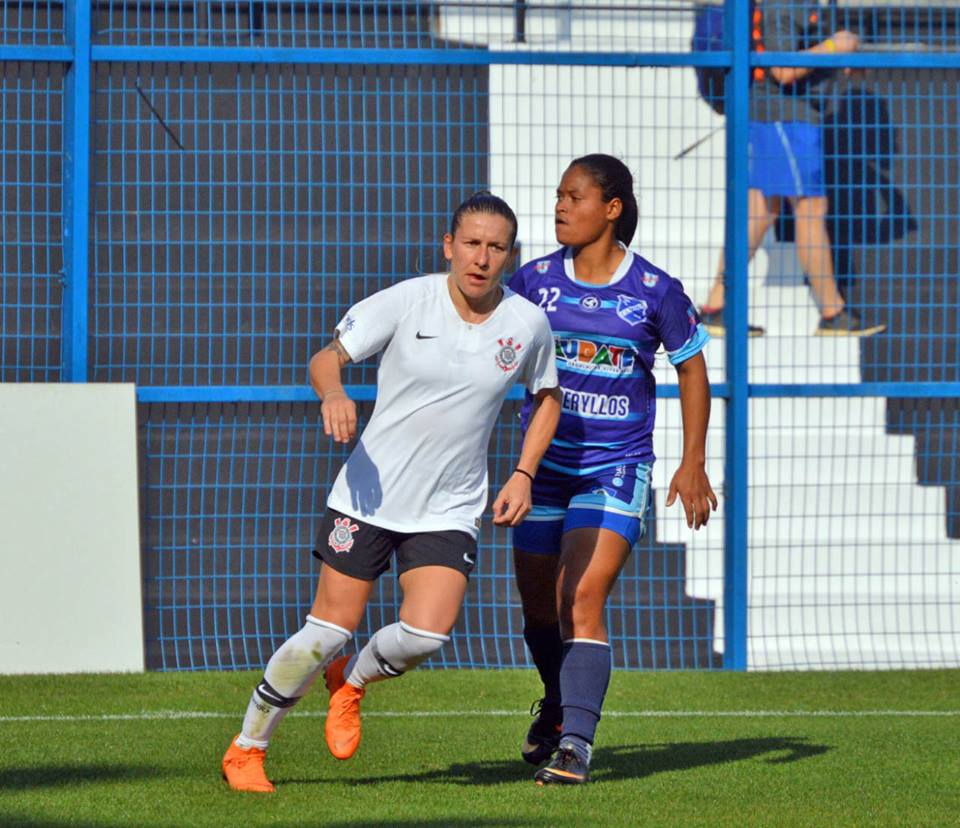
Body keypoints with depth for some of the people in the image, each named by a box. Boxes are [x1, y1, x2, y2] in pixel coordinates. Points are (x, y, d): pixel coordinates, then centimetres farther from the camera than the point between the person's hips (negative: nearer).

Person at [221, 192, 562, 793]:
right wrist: (333, 392, -27)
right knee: (332, 628, -5)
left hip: (450, 511, 2)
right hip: (370, 493, -2)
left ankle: (354, 680, 18)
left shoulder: (528, 324, -2)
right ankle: (247, 749, 13)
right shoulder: (406, 302, -9)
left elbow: (547, 397, 16)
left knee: (427, 634, -17)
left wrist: (524, 475, 4)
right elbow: (327, 357, -4)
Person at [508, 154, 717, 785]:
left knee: (582, 600, -19)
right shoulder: (537, 279, 0)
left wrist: (694, 464, 3)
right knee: (539, 605, 14)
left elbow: (692, 367, 5)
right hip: (545, 465, 4)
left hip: (617, 471, -4)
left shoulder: (655, 291, -7)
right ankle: (559, 704, 44)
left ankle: (575, 744, -22)